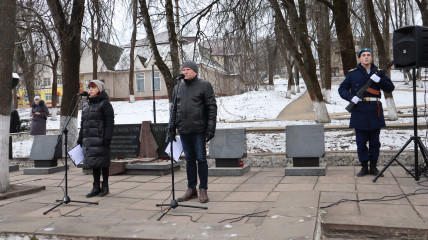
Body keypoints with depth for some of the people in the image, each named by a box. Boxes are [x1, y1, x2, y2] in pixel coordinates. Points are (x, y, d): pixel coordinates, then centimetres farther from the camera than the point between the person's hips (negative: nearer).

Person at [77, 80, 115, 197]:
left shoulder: (105, 103, -4)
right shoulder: (86, 104, 17)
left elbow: (110, 121, -10)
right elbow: (83, 122, 21)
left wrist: (107, 137, -18)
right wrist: (80, 138, 16)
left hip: (100, 138, -6)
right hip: (89, 138, 7)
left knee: (103, 162, 0)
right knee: (93, 163, 9)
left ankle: (105, 187, 11)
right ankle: (96, 187, 17)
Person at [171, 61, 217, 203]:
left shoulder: (204, 85, -1)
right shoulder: (178, 88, 14)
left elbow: (212, 107, -5)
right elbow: (174, 109, 18)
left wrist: (211, 128, -12)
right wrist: (172, 128, 13)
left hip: (199, 130, -5)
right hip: (184, 131, 5)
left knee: (201, 159, 1)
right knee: (189, 160, 11)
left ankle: (203, 190, 11)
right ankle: (191, 189, 20)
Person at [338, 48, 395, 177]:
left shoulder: (379, 72, 9)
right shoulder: (353, 73, 5)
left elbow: (390, 88, 4)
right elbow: (342, 89, 6)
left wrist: (379, 80, -13)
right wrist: (352, 97, -12)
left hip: (375, 112, 1)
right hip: (359, 111, -1)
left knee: (374, 141, 7)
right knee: (361, 141, 3)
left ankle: (373, 166, 19)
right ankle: (364, 167, 14)